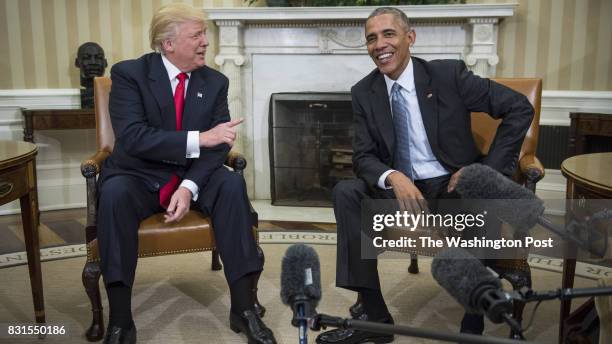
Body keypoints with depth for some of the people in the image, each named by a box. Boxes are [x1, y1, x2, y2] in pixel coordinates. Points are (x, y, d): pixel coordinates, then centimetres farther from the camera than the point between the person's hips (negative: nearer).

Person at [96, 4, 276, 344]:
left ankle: (244, 308, -21)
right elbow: (132, 137, -23)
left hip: (192, 177, 3)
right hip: (140, 177, -2)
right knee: (114, 192, -34)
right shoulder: (129, 73, -9)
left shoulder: (216, 82, 1)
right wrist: (199, 138, -30)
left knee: (232, 183, -27)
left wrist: (189, 186, -24)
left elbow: (218, 144, -7)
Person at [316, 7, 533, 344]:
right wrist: (393, 177, -25)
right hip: (401, 188, 3)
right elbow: (363, 157, -2)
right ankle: (373, 315, -16)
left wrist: (487, 170, -13)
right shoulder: (363, 92, 2)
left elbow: (520, 108, -6)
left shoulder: (449, 74, -7)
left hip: (453, 185, -3)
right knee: (346, 192, -20)